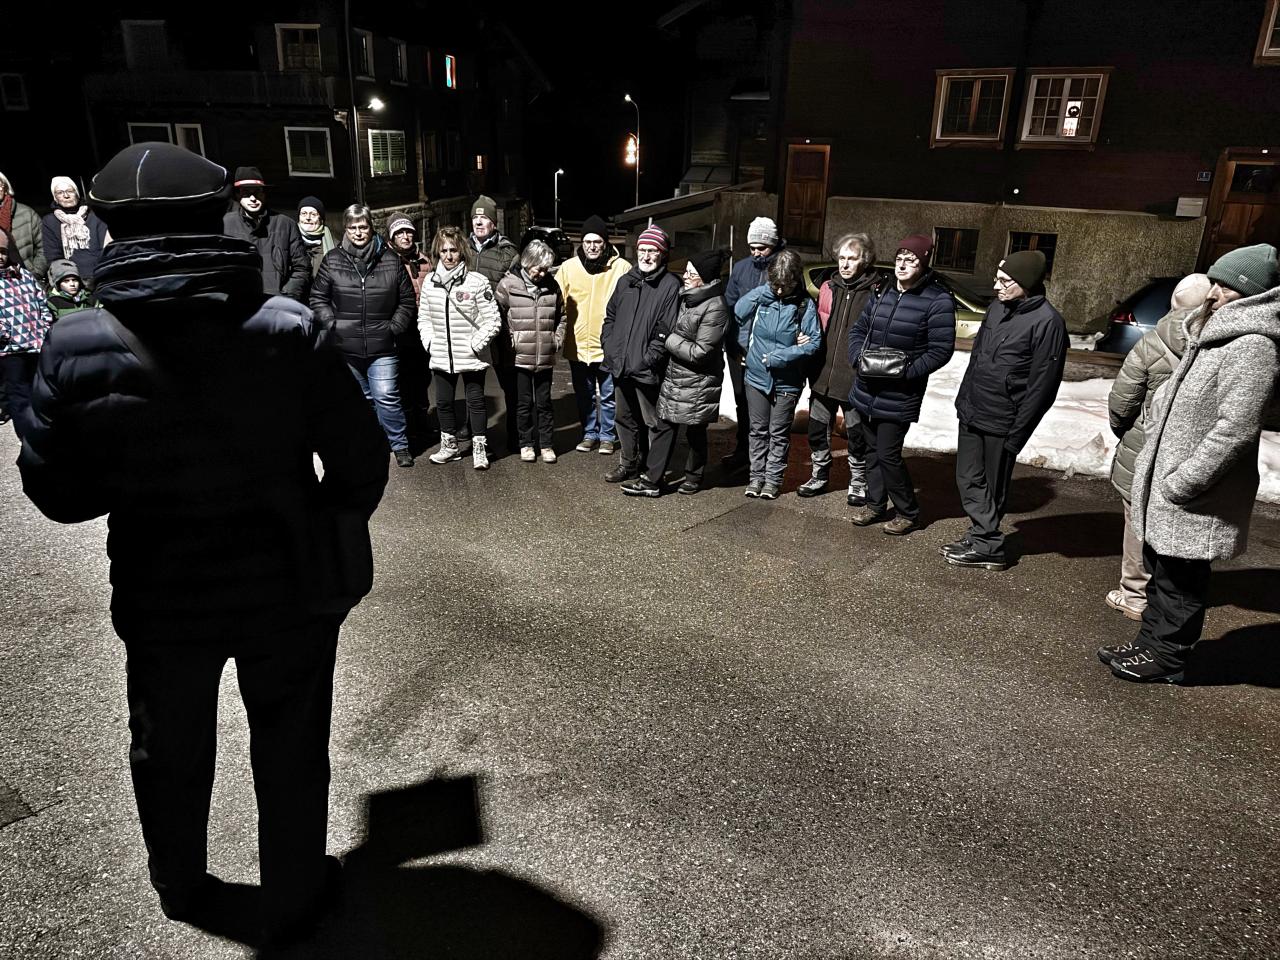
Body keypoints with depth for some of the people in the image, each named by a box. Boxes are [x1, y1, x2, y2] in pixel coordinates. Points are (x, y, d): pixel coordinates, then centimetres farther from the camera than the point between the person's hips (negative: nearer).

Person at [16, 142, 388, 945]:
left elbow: (57, 493, -5)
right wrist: (331, 532, 6)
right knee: (290, 750, 19)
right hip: (288, 585, -1)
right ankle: (295, 900, 39)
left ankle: (184, 891, 51)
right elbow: (361, 459, -14)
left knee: (171, 753, 26)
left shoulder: (79, 349, -13)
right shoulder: (288, 330, -18)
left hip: (162, 594, 2)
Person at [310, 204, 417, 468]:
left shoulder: (390, 260, 2)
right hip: (346, 346, 2)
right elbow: (318, 297, 8)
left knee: (386, 398, -6)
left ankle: (400, 445, 10)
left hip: (382, 346, -2)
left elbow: (407, 300, 7)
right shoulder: (332, 260, 2)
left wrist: (394, 327, -1)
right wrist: (332, 324, -3)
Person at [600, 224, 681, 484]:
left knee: (653, 420, 2)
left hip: (647, 370, -7)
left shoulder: (670, 285, -7)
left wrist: (650, 358, -19)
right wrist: (609, 346, 6)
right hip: (620, 366, 7)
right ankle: (629, 464, 32)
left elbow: (666, 328, -14)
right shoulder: (626, 281, 13)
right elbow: (610, 317, 19)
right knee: (626, 418, 17)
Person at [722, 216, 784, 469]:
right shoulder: (741, 268, 6)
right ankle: (743, 449, 27)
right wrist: (734, 348, -3)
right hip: (741, 351, 4)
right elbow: (730, 308, 7)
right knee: (742, 402, 13)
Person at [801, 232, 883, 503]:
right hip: (823, 376, 5)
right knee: (817, 431, 15)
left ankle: (858, 482, 27)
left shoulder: (877, 292, -10)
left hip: (855, 379, -4)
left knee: (856, 435, 9)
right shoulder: (828, 288, 5)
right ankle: (819, 475, 34)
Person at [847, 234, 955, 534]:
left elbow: (940, 350, -13)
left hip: (900, 394, -6)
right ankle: (876, 504, 32)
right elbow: (858, 329, 15)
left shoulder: (938, 301, -11)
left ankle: (908, 513, 14)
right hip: (867, 389, 6)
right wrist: (858, 358, -3)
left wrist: (905, 372, -21)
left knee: (888, 454, -5)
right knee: (872, 450, 16)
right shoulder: (882, 293, 9)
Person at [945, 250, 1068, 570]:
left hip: (1000, 423, -7)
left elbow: (1041, 387, -17)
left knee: (993, 488, 7)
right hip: (971, 412, 7)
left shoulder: (1047, 322, -17)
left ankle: (986, 546, 21)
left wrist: (1017, 433, -16)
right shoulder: (997, 307, 5)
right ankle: (981, 536, 27)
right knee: (968, 480, 14)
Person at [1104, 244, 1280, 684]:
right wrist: (1147, 464, 12)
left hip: (1195, 500, -9)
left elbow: (1235, 429, -25)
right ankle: (1149, 643, 34)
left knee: (1181, 581, 7)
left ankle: (1166, 659, 22)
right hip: (1161, 487, 9)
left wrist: (1181, 483, -20)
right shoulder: (1211, 335, 11)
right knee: (1159, 571, 20)